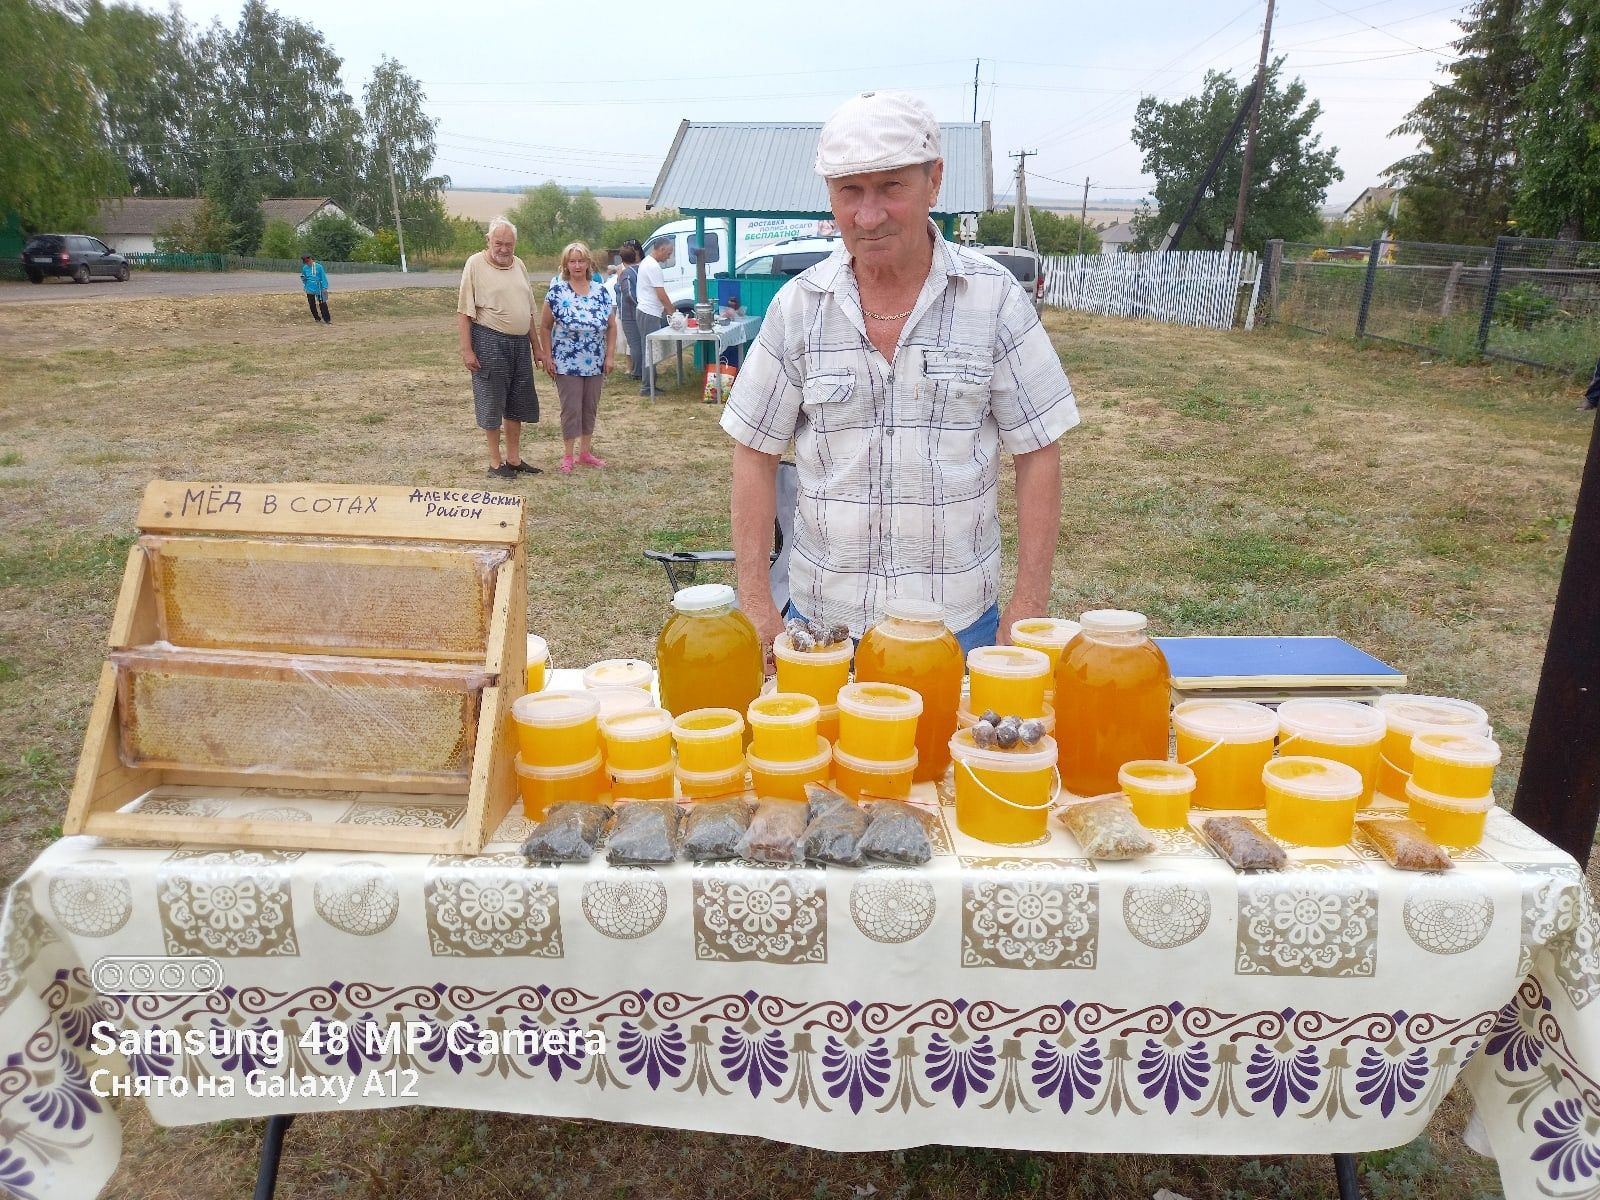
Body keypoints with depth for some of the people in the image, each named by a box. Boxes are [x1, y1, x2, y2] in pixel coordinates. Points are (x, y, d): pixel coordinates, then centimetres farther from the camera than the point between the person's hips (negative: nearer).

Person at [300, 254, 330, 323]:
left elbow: (323, 277, -5)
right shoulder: (305, 268, 4)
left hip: (319, 289, -3)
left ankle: (327, 319, 2)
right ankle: (317, 318, 20)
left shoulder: (318, 267, -7)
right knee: (312, 305, 7)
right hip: (310, 290, 3)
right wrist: (303, 279, -1)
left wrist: (324, 288, -8)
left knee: (323, 304, -4)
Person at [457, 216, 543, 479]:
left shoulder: (519, 265, 11)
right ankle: (495, 463, 11)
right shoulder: (475, 264, -7)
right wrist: (467, 350, -16)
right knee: (492, 404, 1)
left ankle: (514, 459, 25)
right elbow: (464, 312, -10)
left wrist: (536, 346, 17)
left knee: (517, 404, 13)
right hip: (490, 342, -6)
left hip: (520, 343, 6)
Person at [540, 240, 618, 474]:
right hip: (567, 364, -3)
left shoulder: (601, 292, 3)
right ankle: (568, 456, 10)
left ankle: (585, 452, 24)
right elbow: (545, 326, -2)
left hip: (594, 363, 4)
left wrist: (610, 356, 3)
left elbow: (611, 326, 9)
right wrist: (547, 357, -6)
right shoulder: (557, 291, -6)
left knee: (590, 407, 11)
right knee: (571, 409, -1)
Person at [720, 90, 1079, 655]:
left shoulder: (995, 297, -6)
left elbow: (1037, 455, -3)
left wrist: (1029, 606, -7)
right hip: (822, 618, 1)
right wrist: (754, 601, -3)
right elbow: (755, 454, 2)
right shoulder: (797, 306, -3)